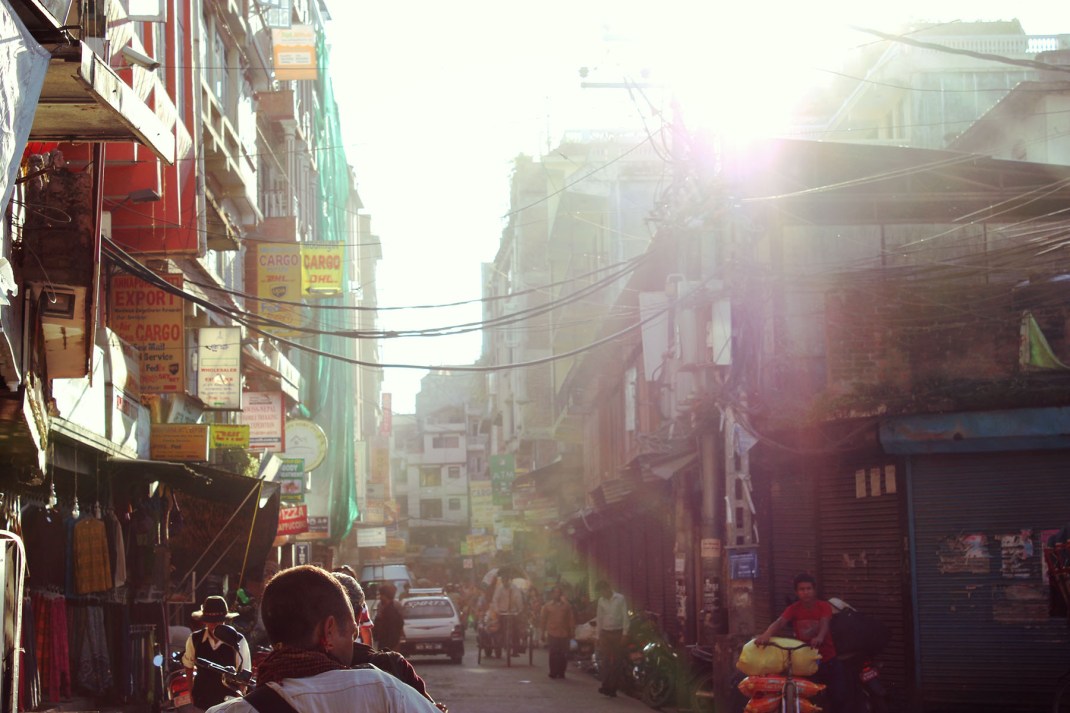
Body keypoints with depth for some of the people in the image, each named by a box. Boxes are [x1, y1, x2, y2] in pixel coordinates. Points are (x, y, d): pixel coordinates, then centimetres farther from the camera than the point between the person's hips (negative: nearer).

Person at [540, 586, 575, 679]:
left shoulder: (567, 606, 7)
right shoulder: (547, 606, 7)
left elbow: (571, 619, 6)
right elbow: (542, 619, 8)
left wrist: (572, 632, 1)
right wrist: (543, 633, 5)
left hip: (564, 634, 0)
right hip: (552, 634, 0)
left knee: (563, 655, 0)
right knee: (553, 654, -1)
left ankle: (561, 673, 8)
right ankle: (553, 673, 5)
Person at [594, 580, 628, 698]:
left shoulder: (620, 598, -6)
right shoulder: (601, 601, 6)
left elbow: (625, 616, -6)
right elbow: (599, 618, 12)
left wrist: (624, 634, -10)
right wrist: (598, 636, 10)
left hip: (617, 633, -3)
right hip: (605, 633, 3)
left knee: (617, 661, 0)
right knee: (605, 661, -4)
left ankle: (613, 687, 4)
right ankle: (605, 686, -4)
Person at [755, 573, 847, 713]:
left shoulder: (824, 606, -9)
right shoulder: (793, 609, -7)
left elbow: (824, 623, -29)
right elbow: (779, 622, -26)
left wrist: (819, 637, -53)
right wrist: (766, 634, -49)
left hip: (827, 660, -1)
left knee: (838, 696, -4)